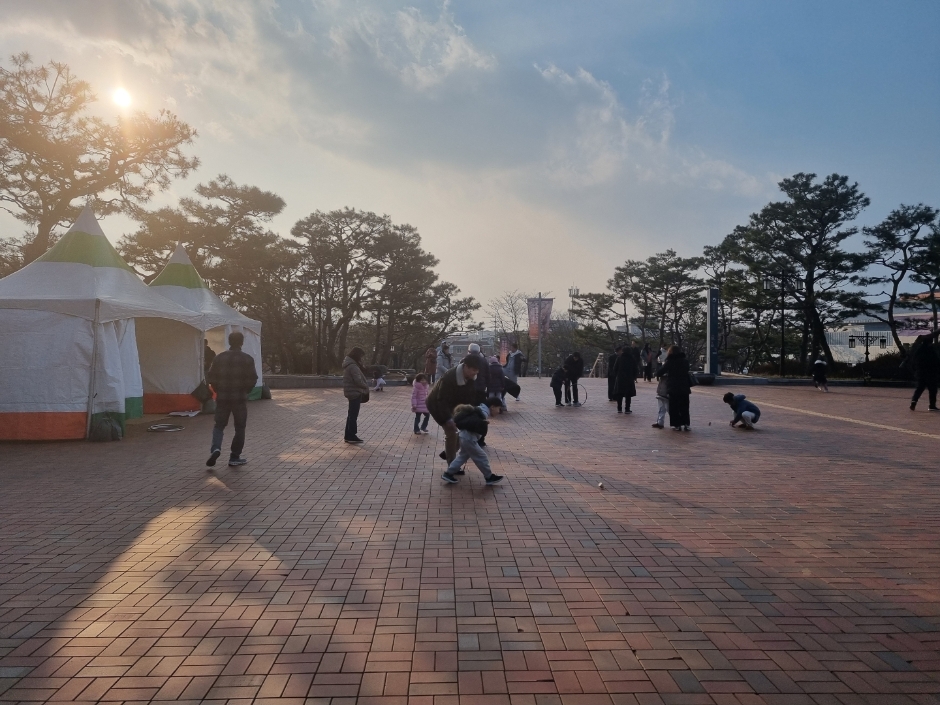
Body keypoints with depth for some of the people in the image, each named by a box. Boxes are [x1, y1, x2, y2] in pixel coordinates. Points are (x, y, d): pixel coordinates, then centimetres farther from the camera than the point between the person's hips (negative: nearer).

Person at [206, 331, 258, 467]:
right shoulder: (247, 359, -5)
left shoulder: (219, 357, 3)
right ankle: (234, 457, 9)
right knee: (240, 428, 9)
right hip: (240, 398, -2)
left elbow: (210, 377, 2)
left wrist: (218, 390, 17)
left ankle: (215, 448, -11)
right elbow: (252, 379, -9)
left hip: (222, 397, 2)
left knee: (219, 425, 14)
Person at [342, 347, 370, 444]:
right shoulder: (353, 366, -19)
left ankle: (348, 435, 21)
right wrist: (366, 387, -7)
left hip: (352, 392, 10)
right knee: (354, 415, -3)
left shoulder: (349, 364, 14)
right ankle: (351, 436, 2)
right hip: (355, 392, -10)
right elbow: (358, 380, -22)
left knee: (351, 414, 15)